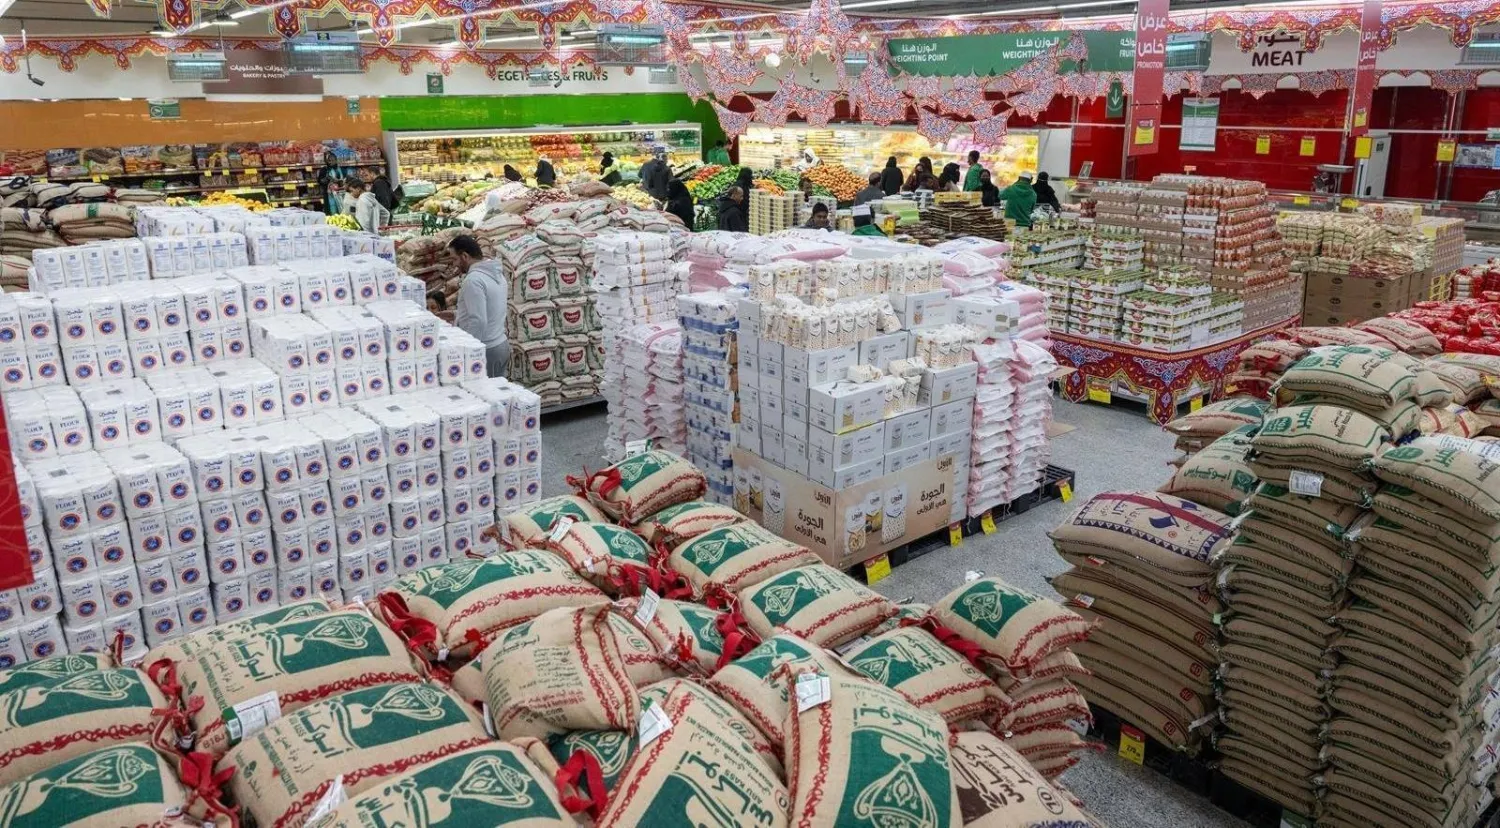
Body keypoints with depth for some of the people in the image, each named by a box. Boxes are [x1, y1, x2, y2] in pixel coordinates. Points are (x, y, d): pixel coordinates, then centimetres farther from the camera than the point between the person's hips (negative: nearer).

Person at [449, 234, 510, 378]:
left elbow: (478, 322, -25)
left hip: (485, 350, -9)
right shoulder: (496, 273, 10)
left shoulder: (473, 280, -19)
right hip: (501, 345, 9)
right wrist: (458, 315, 27)